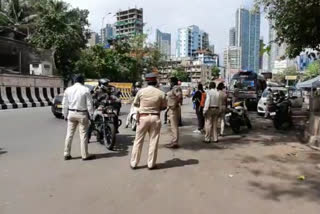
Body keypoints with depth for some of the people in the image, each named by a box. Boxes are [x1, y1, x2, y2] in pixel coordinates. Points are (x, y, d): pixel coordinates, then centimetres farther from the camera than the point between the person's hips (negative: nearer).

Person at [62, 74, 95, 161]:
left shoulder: (68, 89, 5)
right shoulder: (85, 90, -8)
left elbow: (65, 104, 8)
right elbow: (89, 104, -8)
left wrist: (65, 114, 15)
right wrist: (91, 115, -1)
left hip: (71, 113, 4)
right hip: (82, 114, -4)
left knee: (69, 134, 11)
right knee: (83, 135, 2)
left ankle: (67, 154, 18)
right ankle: (85, 155, 9)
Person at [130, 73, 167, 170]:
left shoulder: (141, 91, -5)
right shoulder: (161, 93, -6)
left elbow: (135, 104, 6)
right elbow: (164, 107, 3)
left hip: (143, 117, 0)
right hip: (155, 118, 0)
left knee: (138, 140, 10)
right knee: (153, 141, 8)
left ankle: (134, 163, 18)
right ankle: (151, 164, 15)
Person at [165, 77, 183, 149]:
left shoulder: (176, 88, -14)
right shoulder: (173, 88, 17)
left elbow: (180, 97, -28)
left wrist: (175, 105, -23)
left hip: (174, 110, -11)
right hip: (171, 110, 11)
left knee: (174, 126, -8)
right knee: (173, 126, 15)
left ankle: (175, 143, -3)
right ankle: (174, 142, 23)